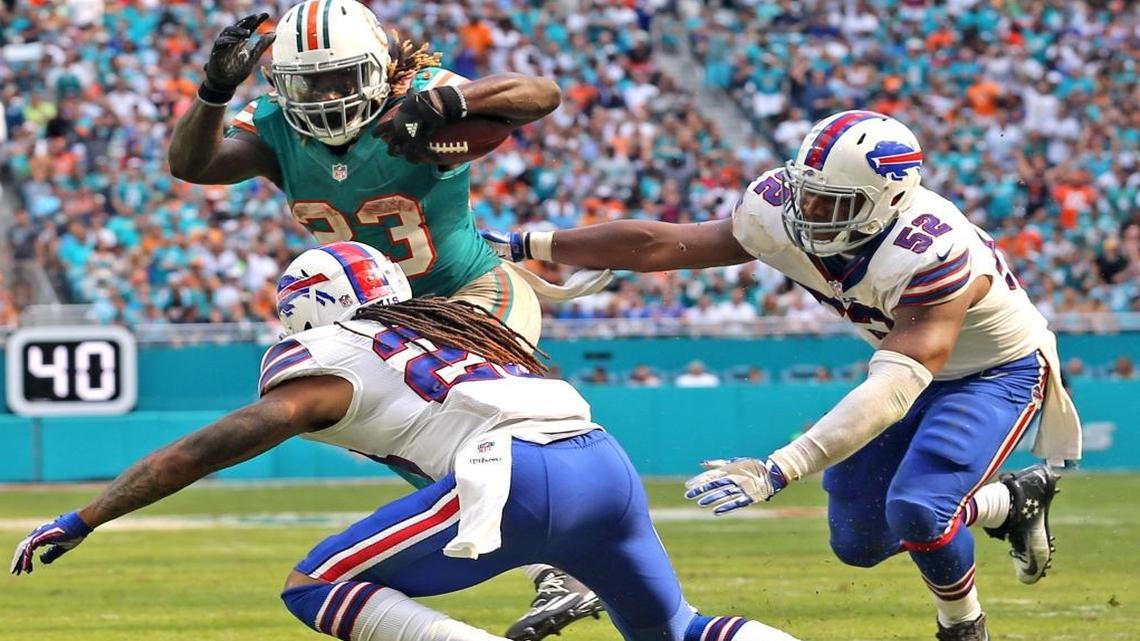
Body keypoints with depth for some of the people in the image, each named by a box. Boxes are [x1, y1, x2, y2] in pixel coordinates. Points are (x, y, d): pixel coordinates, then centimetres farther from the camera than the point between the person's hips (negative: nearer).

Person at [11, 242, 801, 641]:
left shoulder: (327, 363, 10)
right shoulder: (455, 323, 30)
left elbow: (207, 448, 5)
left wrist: (84, 520, 6)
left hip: (522, 475, -7)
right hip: (607, 462, 8)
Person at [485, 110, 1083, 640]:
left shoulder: (930, 254, -42)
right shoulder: (780, 217, -22)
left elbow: (891, 392, -49)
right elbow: (654, 245, -13)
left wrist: (774, 472, -57)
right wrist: (522, 248, -13)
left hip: (1000, 370, -7)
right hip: (914, 361, 7)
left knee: (917, 508, -27)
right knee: (858, 542, 9)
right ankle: (1017, 502, 33)